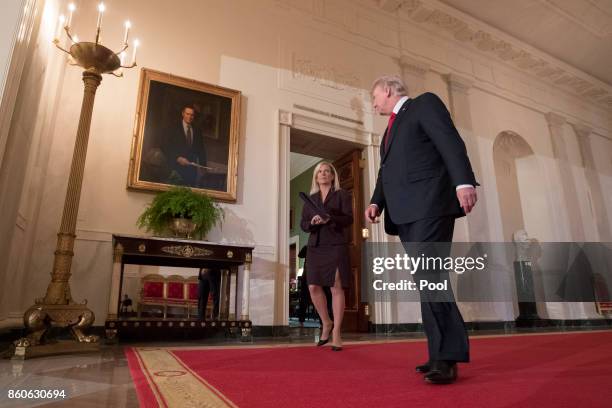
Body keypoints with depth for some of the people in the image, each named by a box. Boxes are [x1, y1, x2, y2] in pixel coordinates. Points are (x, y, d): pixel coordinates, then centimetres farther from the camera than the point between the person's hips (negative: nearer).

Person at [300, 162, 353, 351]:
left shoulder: (342, 195, 6)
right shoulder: (310, 199, 17)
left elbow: (349, 218, -5)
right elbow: (302, 223, 10)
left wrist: (329, 219, -21)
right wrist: (312, 222, -12)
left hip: (336, 245, -4)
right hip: (315, 246, 4)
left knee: (336, 287, -6)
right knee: (313, 287, -2)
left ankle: (336, 333, 1)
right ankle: (326, 323, 20)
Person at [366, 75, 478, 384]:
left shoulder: (425, 103, 7)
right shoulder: (392, 128, 30)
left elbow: (451, 142, -8)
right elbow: (385, 172, 23)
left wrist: (464, 182, -23)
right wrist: (376, 202, 4)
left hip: (429, 204, -8)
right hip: (405, 213, 8)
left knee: (429, 276, -16)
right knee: (428, 279, 5)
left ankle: (446, 357, -11)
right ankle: (443, 354, 10)